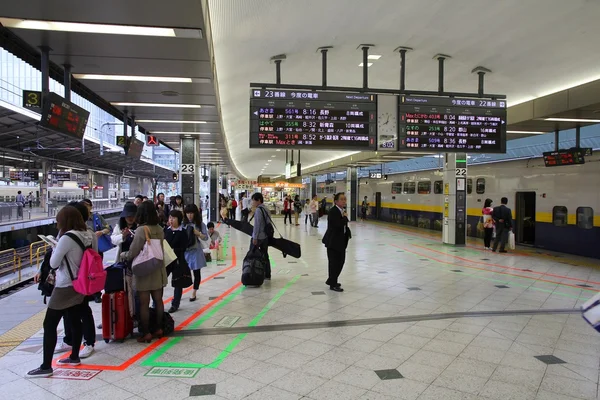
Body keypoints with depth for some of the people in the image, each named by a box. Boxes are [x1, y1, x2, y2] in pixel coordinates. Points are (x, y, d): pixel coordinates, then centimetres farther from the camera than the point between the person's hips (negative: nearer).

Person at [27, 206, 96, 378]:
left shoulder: (67, 238, -21)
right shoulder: (88, 235, 2)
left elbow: (53, 263, -13)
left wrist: (55, 249, 3)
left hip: (65, 288, -8)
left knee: (49, 325, 2)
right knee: (75, 321, 18)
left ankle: (46, 367, 7)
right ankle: (74, 357, 29)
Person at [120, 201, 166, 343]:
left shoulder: (141, 230, -19)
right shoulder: (159, 229, 1)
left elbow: (132, 254, -15)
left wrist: (122, 255, 4)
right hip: (158, 270, 7)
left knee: (144, 304, 4)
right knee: (158, 300, 15)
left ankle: (145, 333, 13)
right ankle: (158, 328, 27)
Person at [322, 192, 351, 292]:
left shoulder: (342, 210, 9)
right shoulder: (333, 211, -19)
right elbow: (339, 224, -29)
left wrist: (347, 234, 4)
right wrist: (345, 217, -15)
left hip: (341, 240, 9)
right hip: (333, 241, -9)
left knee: (341, 261, 17)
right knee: (334, 262, 0)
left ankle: (331, 280, 33)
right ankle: (333, 284, 14)